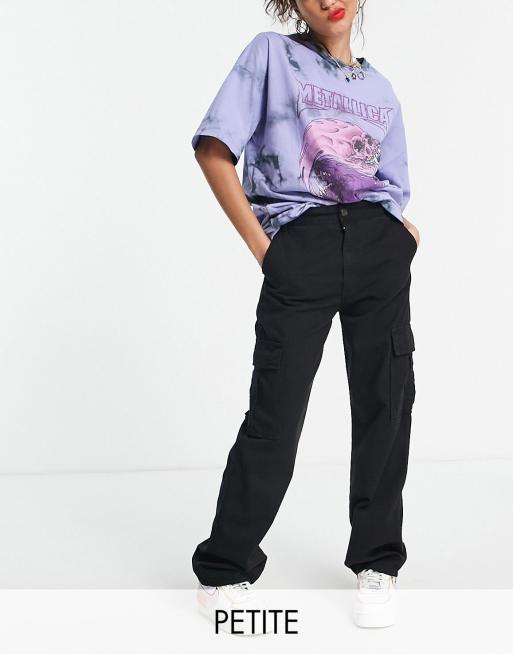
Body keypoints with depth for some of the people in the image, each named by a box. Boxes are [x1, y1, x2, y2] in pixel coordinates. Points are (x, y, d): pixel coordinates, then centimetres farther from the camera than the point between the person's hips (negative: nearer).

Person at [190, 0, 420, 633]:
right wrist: (260, 246, -6)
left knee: (385, 405, 4)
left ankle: (377, 562, 20)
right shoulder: (272, 55, 8)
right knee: (275, 416, -3)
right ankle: (225, 569, 13)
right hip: (299, 248, -4)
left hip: (378, 250, 4)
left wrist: (405, 238, -1)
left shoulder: (379, 88, 20)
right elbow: (214, 149, -1)